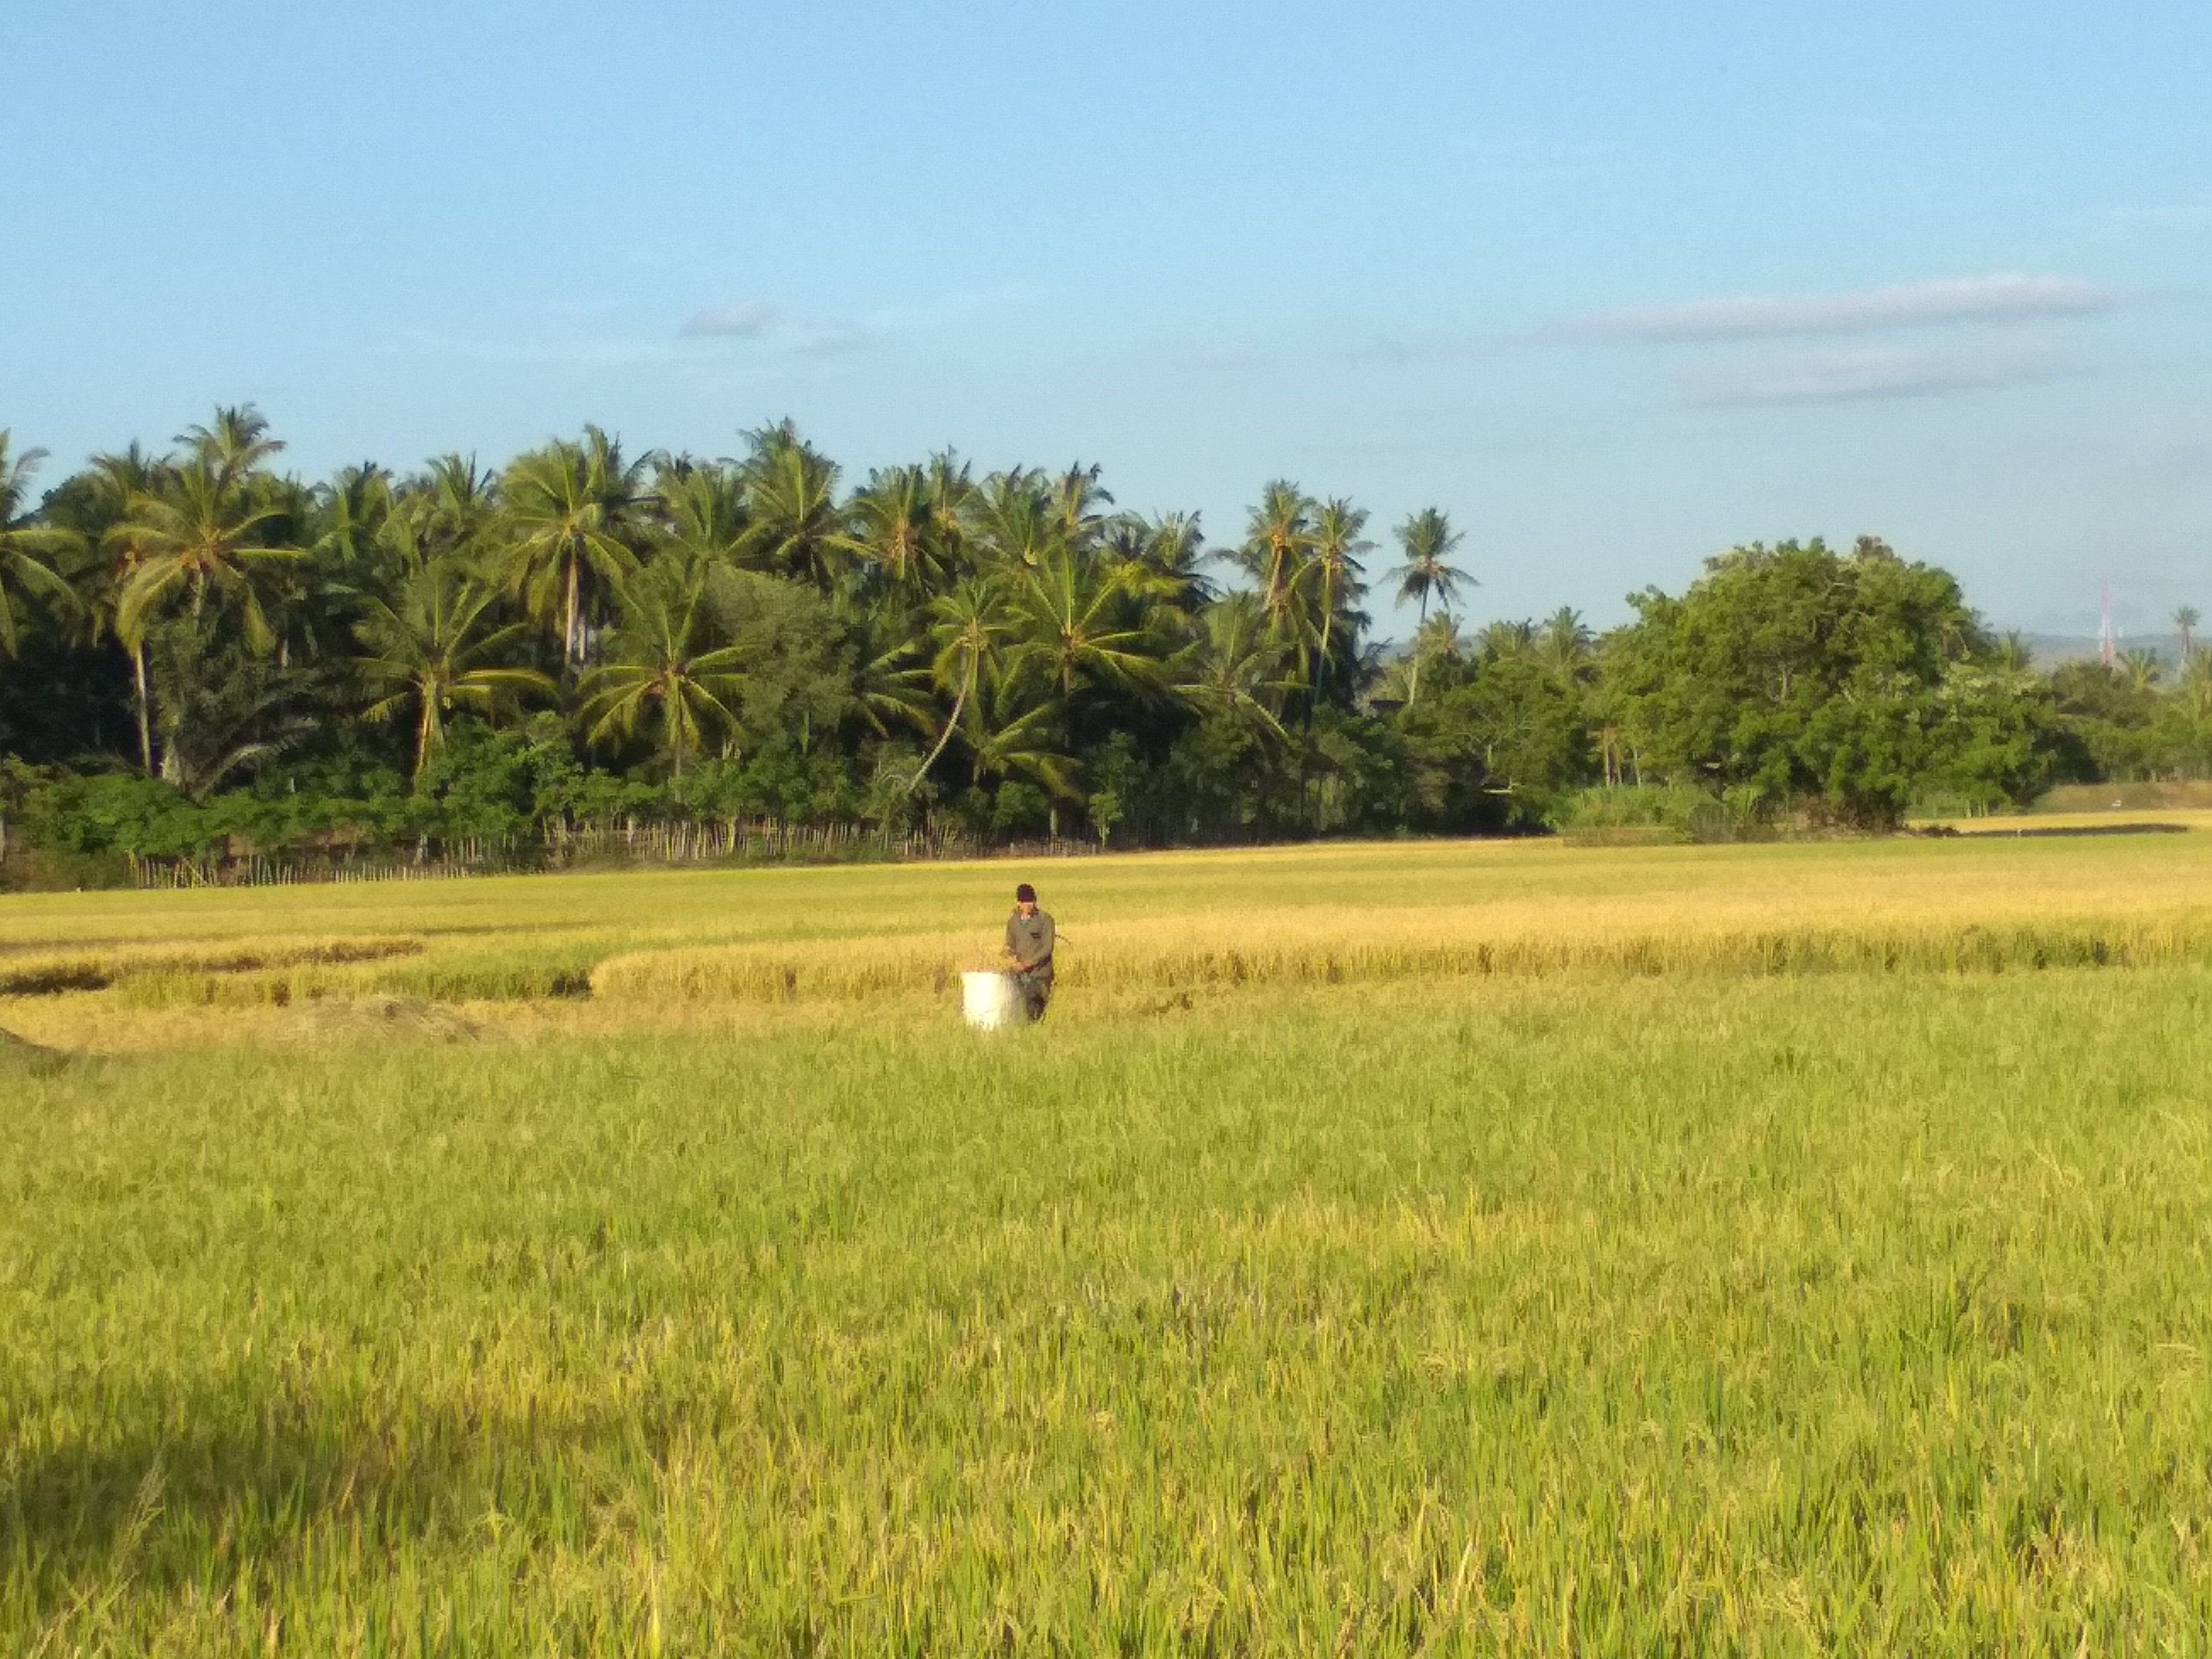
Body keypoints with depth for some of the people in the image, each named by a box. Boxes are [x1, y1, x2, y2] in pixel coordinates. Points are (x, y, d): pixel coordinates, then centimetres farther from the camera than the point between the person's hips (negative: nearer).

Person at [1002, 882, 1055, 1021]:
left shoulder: (1045, 920, -2)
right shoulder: (1013, 922, 13)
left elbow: (1047, 948, -8)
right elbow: (1010, 945, 17)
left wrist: (1028, 964, -16)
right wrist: (1012, 955, -8)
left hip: (1040, 974, -4)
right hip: (1020, 976, 4)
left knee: (1037, 1013, -7)